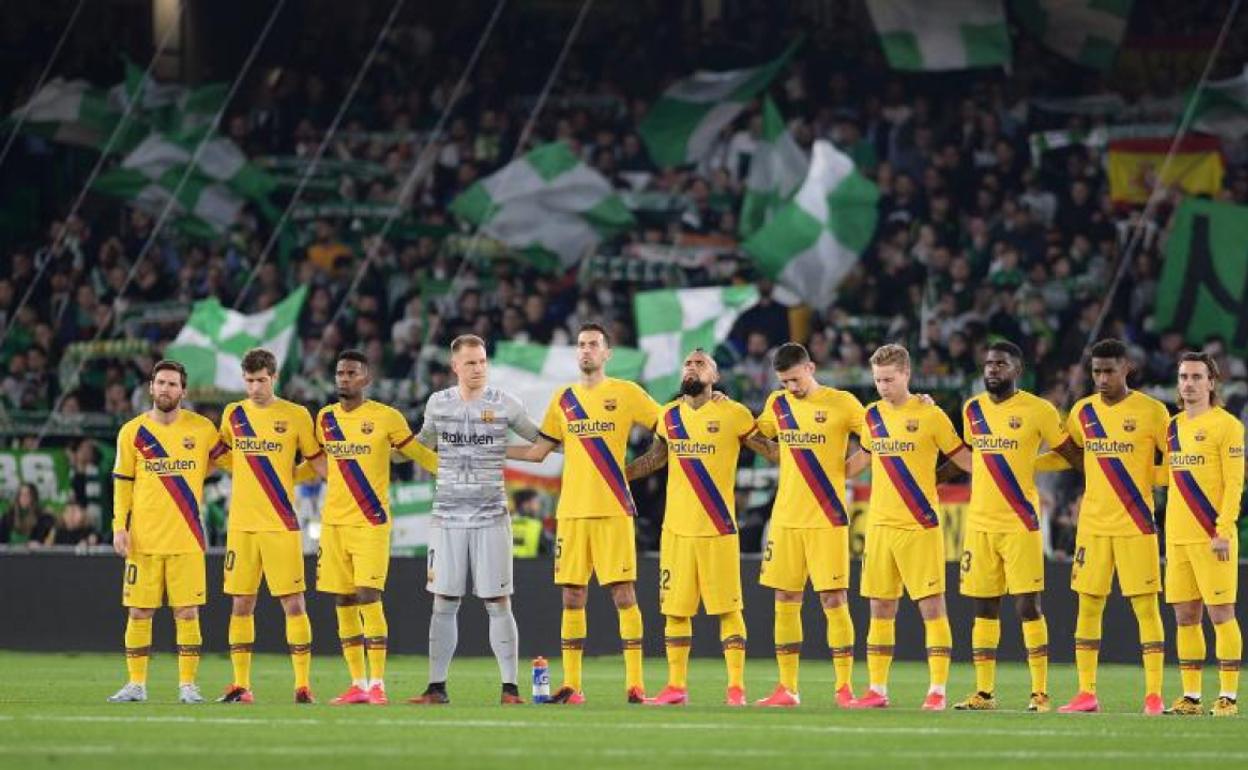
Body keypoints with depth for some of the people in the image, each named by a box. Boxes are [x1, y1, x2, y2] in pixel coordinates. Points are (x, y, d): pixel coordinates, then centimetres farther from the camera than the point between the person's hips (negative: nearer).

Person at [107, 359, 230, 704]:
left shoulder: (202, 429, 3)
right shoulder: (132, 432, 4)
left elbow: (231, 461, 15)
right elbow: (122, 483, 7)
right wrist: (119, 526, -1)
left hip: (186, 539, 0)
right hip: (144, 539, 0)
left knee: (187, 612, -2)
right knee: (139, 612, 2)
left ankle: (187, 685, 5)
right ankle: (136, 684, 10)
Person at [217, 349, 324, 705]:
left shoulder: (296, 416, 0)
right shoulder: (233, 414, 9)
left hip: (282, 524, -3)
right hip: (241, 524, 3)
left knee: (293, 602, -6)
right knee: (241, 604, 4)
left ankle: (303, 685, -3)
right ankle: (240, 686, 10)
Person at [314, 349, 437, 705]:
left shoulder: (386, 418, -4)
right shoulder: (325, 418, 10)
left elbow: (419, 453, 4)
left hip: (371, 522, -5)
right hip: (333, 522, 5)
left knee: (369, 597, -14)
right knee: (343, 602, 5)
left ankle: (377, 684, -11)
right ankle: (357, 683, 11)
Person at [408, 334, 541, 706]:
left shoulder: (504, 404, 0)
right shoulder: (438, 404, 7)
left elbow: (539, 439, 12)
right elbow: (421, 445, 25)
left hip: (490, 517, -2)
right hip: (448, 517, 2)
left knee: (498, 603, -4)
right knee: (444, 603, 4)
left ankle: (510, 686, -2)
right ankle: (437, 686, 8)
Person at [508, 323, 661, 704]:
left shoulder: (626, 393, 2)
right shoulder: (563, 399, 14)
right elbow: (537, 451, 19)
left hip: (614, 510, -4)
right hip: (572, 511, 4)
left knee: (623, 593, -7)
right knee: (572, 597, 4)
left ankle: (634, 683, -6)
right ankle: (570, 685, 8)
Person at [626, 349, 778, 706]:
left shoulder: (733, 415, -2)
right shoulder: (669, 416, 11)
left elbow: (770, 450, 5)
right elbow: (656, 458, 24)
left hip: (718, 529, -4)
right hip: (676, 528, 4)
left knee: (728, 608, -3)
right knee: (675, 609, 6)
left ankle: (736, 687, 2)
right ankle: (676, 686, 14)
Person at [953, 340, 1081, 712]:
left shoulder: (1037, 410, -5)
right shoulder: (973, 410, 10)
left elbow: (1072, 455, 3)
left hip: (1020, 523, -5)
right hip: (979, 523, 5)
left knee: (1028, 605, -6)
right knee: (984, 608, 7)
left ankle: (1040, 692, -3)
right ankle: (984, 692, 12)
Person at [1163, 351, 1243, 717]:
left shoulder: (1225, 425, -6)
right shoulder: (1174, 427, 15)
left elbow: (1234, 483, -11)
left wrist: (1223, 531, -17)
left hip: (1211, 535, -7)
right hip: (1177, 535, 7)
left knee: (1221, 614, -5)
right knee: (1185, 616, 7)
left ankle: (1228, 697, -3)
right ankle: (1190, 696, 11)